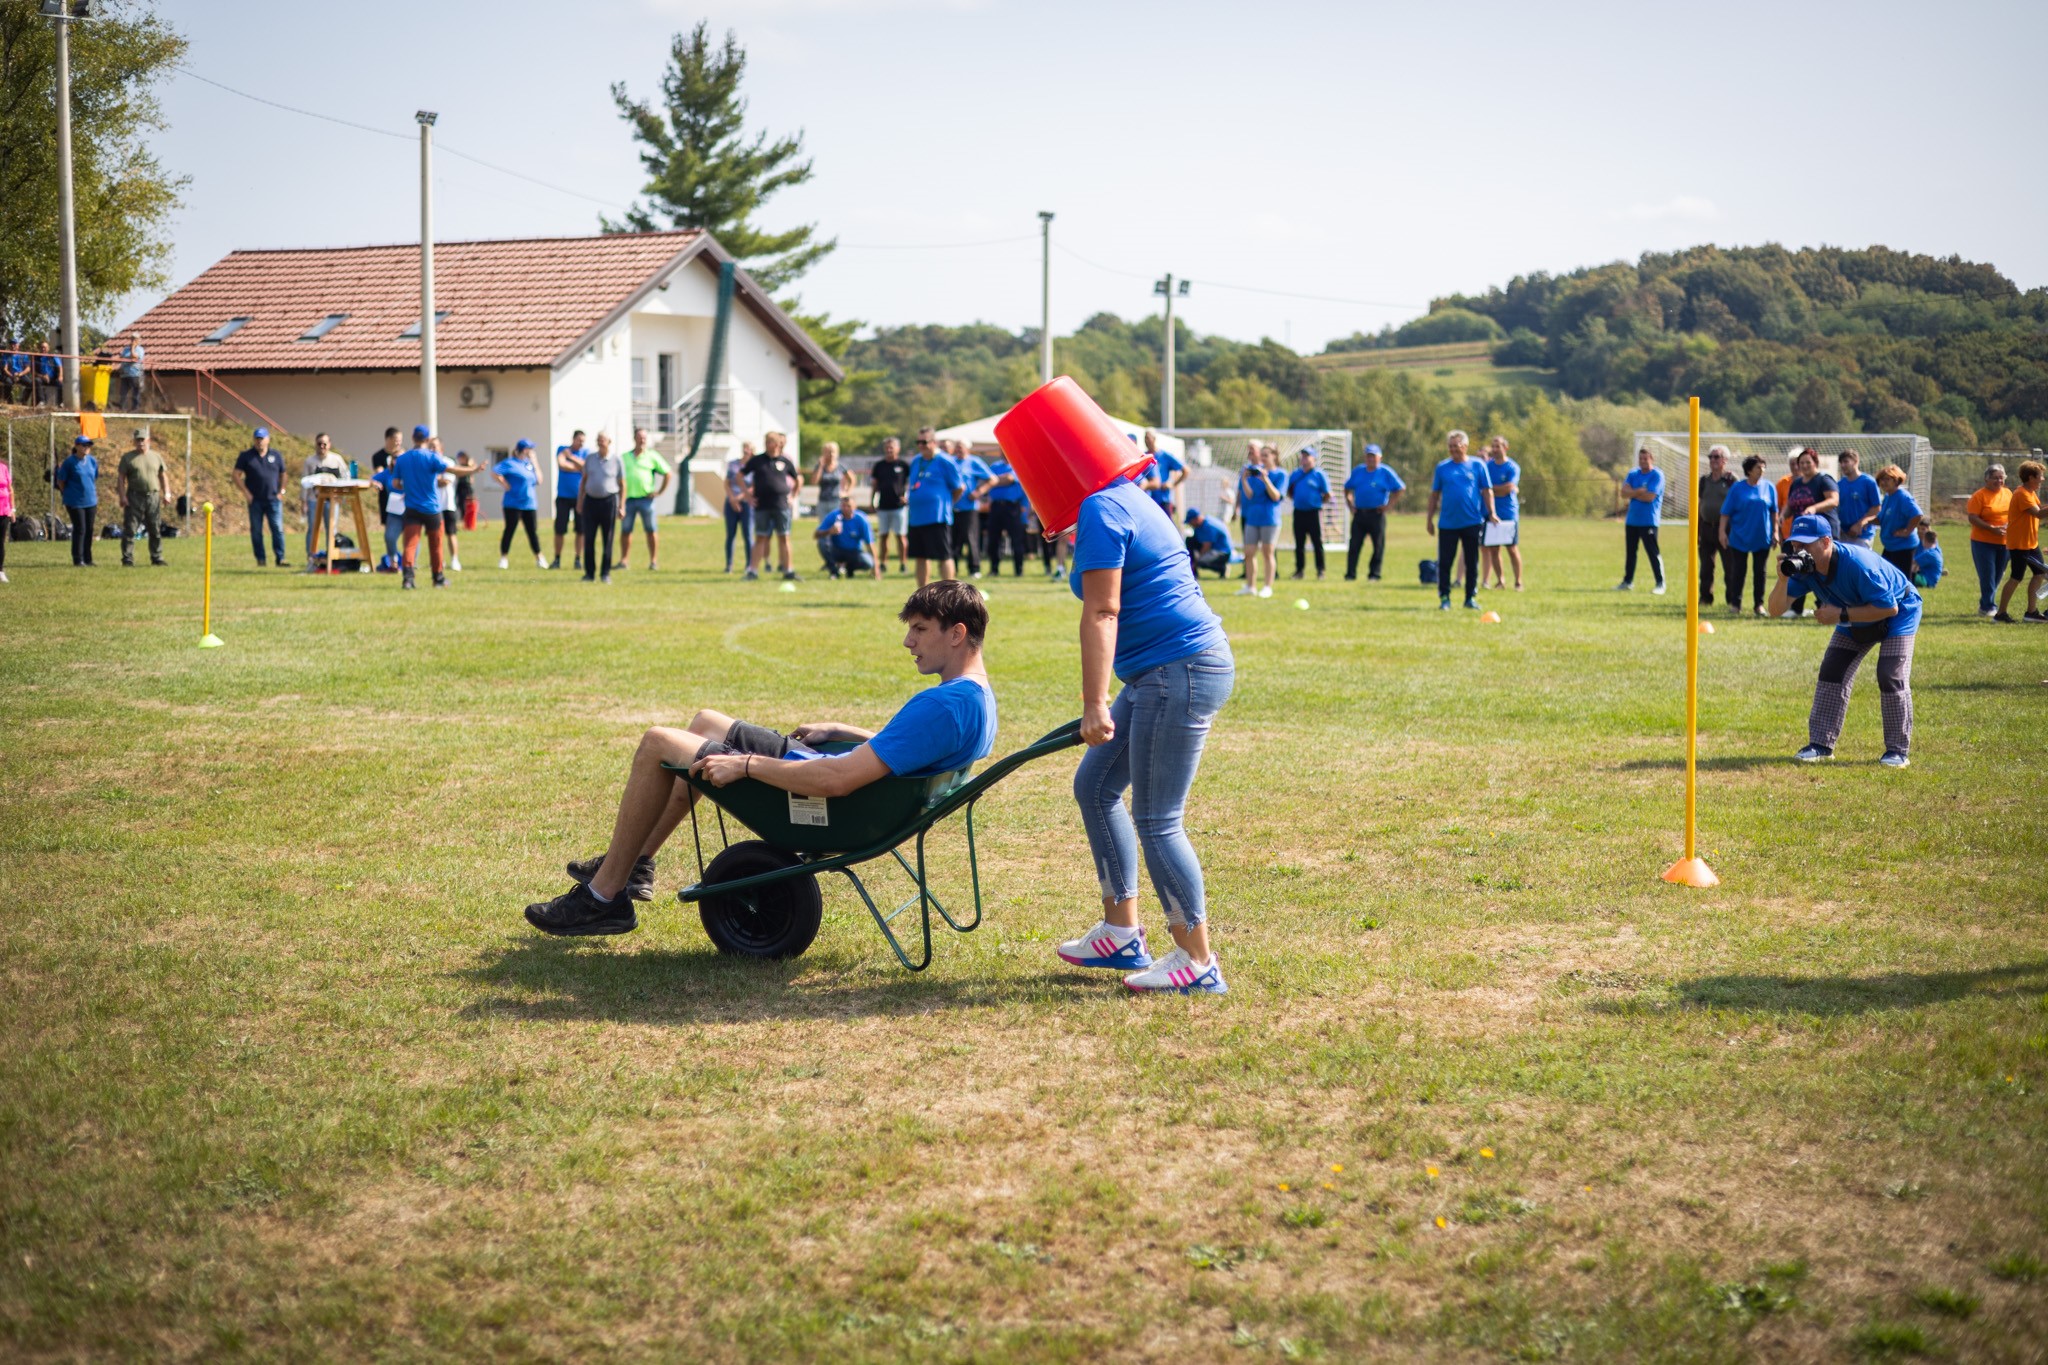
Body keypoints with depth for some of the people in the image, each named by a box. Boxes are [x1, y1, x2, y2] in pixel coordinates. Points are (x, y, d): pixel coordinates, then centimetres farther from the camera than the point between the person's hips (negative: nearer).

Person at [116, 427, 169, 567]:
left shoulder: (156, 457, 13)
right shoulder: (128, 458, 4)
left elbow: (163, 476, 16)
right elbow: (121, 478, 1)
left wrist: (166, 493, 5)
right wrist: (122, 496, -10)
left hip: (153, 497, 3)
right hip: (134, 497, -3)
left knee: (156, 531, 6)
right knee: (129, 530, -5)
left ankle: (157, 558, 16)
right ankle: (127, 559, -2)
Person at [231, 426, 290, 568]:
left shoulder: (276, 456, 10)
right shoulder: (246, 456, 4)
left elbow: (283, 475, 19)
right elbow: (237, 475, 2)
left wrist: (281, 490, 6)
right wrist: (245, 492, -7)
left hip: (273, 499, 0)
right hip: (255, 500, 0)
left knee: (278, 529, -7)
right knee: (256, 530, 3)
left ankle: (280, 558, -6)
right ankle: (260, 559, 10)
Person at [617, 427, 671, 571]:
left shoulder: (652, 456, 5)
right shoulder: (624, 457, 13)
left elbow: (668, 473, 5)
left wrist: (660, 492, 0)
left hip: (646, 498, -3)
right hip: (628, 498, 3)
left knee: (651, 531, -2)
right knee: (626, 531, 4)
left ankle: (654, 561, 2)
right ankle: (623, 560, 9)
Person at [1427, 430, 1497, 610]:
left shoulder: (1478, 465, 3)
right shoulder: (1442, 467, 5)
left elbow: (1487, 491, 4)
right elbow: (1435, 494, 9)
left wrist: (1491, 513, -5)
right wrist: (1429, 518, 6)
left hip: (1473, 522, 0)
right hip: (1448, 523, 0)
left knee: (1472, 562, 6)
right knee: (1444, 562, -2)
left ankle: (1471, 597, 15)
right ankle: (1444, 598, 6)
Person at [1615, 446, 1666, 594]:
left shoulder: (1657, 475, -8)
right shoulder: (1633, 474, 11)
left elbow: (1650, 497, -18)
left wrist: (1633, 493, -5)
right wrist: (1640, 491, -16)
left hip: (1648, 521, -7)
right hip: (1632, 520, 7)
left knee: (1653, 552, -8)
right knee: (1630, 552, 13)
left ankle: (1660, 583, -3)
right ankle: (1627, 582, 22)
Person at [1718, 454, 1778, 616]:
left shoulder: (1769, 488, 3)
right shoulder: (1737, 489, -4)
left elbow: (1774, 512, 8)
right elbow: (1726, 512, -3)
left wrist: (1775, 531, 5)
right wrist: (1722, 531, -8)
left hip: (1762, 537, 2)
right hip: (1740, 537, -2)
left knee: (1759, 571, 7)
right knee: (1738, 571, 1)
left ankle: (1759, 604, 15)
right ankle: (1735, 604, 9)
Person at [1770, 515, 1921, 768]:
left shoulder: (1856, 564, -38)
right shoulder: (1804, 567, -18)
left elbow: (1889, 607, -34)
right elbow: (1777, 609, -20)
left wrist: (1841, 615, -35)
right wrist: (1784, 578, -38)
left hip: (1899, 613, -7)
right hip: (1854, 622, 7)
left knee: (1891, 677, -17)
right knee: (1831, 673, -1)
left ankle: (1898, 749, -5)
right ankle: (1821, 745, 5)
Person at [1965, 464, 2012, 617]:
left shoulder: (2008, 493, 9)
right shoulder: (1979, 496, -9)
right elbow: (1973, 518, -15)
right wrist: (1992, 528, -22)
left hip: (2004, 542, 6)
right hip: (1983, 541, -6)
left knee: (1998, 575, 10)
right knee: (1987, 575, -6)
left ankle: (1984, 604, 22)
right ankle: (1987, 607, 4)